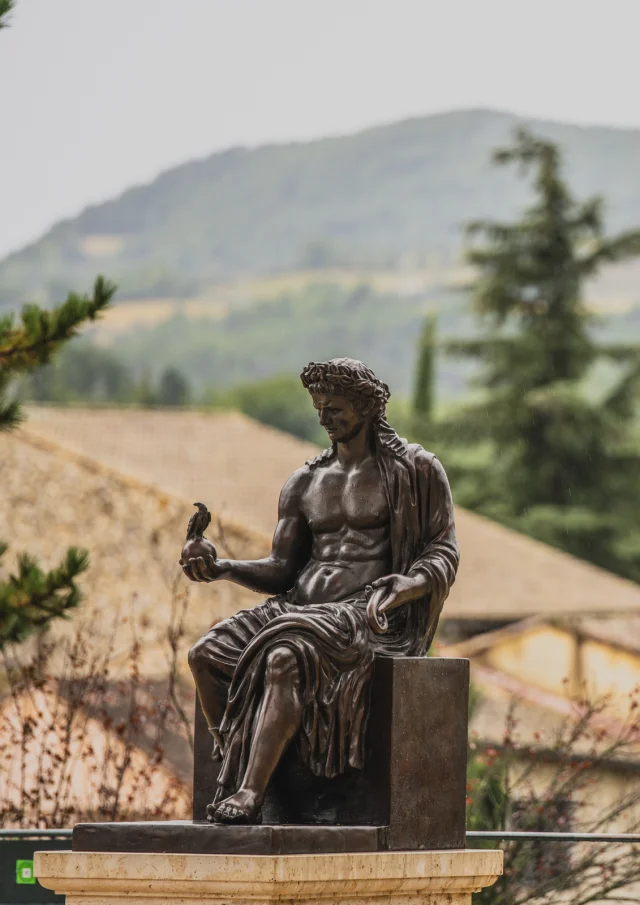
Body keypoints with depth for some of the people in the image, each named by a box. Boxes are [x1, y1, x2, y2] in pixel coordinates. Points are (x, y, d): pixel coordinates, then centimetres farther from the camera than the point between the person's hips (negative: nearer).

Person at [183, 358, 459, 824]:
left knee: (285, 658, -37)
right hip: (300, 607, 6)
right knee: (207, 655, -20)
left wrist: (403, 587, -24)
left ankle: (249, 794, -42)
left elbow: (444, 557, -2)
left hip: (367, 616, -6)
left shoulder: (416, 470, 5)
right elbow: (281, 571, 16)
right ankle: (234, 774, -22)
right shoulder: (304, 484, 21)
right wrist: (224, 569, -4)